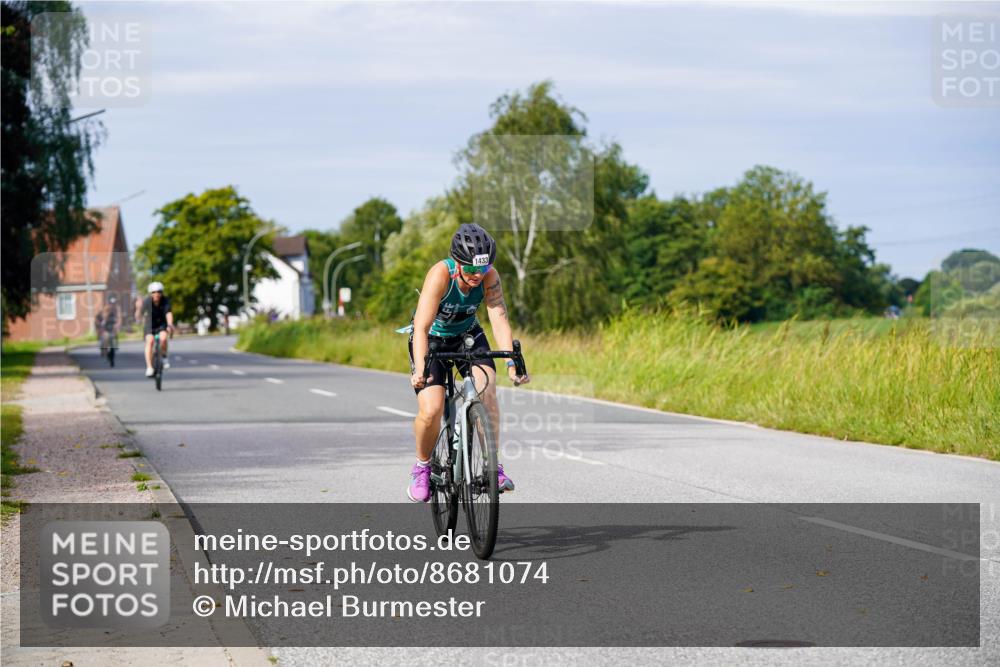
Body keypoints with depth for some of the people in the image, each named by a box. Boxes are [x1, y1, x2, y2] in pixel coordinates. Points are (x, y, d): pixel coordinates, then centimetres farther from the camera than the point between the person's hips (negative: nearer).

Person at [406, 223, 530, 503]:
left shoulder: (489, 277, -24)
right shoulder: (440, 274, -33)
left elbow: (500, 320, -28)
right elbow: (422, 327, -39)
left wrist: (512, 363, -43)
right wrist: (420, 370, -52)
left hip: (467, 335, 3)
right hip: (432, 338, -3)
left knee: (487, 386, -24)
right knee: (431, 410, -20)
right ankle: (422, 467, 8)